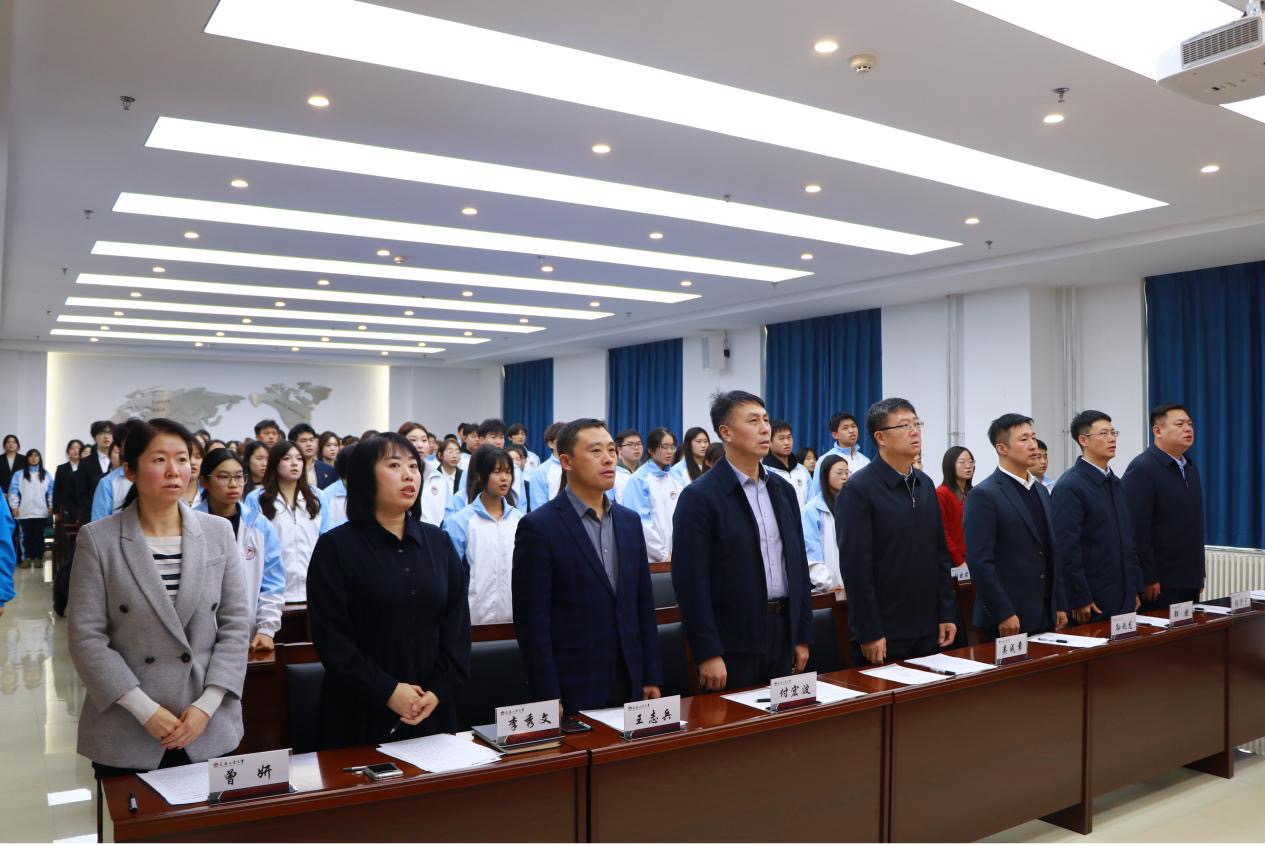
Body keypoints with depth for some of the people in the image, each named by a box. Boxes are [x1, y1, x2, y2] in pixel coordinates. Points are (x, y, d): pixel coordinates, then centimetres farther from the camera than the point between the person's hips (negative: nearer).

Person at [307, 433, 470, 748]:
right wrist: (387, 691, -16)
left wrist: (439, 690, -8)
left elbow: (457, 623, 5)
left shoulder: (438, 543, 8)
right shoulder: (336, 547, -4)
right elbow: (330, 634, -10)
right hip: (360, 715, -3)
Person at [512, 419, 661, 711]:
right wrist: (548, 698, -14)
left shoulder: (629, 521, 8)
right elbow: (532, 620, -12)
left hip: (630, 684, 5)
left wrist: (652, 677, 8)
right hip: (572, 689, -5)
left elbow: (644, 605, 11)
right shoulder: (538, 527, -11)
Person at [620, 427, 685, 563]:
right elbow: (641, 523, -13)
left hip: (678, 556, 5)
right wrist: (663, 555, -12)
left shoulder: (677, 479, 10)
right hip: (652, 559, -5)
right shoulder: (639, 480, -7)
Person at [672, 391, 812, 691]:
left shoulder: (783, 490, 9)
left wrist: (802, 636, 10)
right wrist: (708, 654, -16)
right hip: (732, 644, -6)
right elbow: (691, 582, -14)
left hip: (783, 634, 6)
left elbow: (799, 567, 13)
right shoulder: (699, 497, -11)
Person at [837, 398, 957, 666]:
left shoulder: (925, 485, 10)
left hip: (929, 629, 6)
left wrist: (947, 614, 9)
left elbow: (940, 553, 14)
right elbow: (855, 566, -14)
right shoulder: (858, 489, -11)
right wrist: (869, 633, -16)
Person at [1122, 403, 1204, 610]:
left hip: (1189, 582, 8)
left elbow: (1194, 525, 19)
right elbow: (1136, 530, -17)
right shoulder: (1141, 469, -12)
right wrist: (1147, 580, -18)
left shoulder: (1191, 469, 14)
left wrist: (1199, 574, 16)